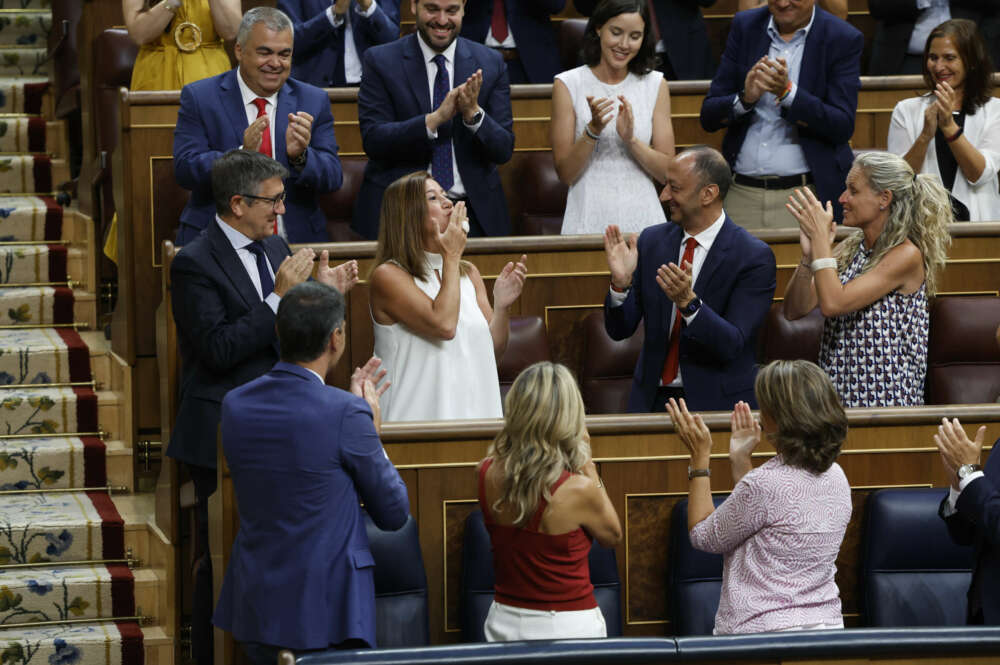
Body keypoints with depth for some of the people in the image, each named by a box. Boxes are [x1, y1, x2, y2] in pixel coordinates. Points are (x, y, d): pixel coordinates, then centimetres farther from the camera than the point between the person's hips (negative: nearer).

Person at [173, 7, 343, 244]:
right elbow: (185, 170, -6)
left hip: (294, 240, 2)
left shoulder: (314, 102, 11)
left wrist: (300, 156, -17)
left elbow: (333, 178, 4)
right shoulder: (199, 98, 4)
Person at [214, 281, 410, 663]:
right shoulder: (347, 414, -16)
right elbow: (395, 514, -4)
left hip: (254, 609, 6)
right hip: (325, 615, -6)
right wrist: (372, 431, 8)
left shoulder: (235, 405, 2)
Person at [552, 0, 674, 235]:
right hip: (590, 220, -2)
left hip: (642, 218, 2)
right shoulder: (568, 85, -1)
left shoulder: (655, 85, 5)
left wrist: (630, 139, -15)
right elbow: (565, 173, -4)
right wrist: (593, 130, -18)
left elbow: (667, 172, 1)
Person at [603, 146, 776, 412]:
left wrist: (688, 301, -28)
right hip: (653, 399, 3)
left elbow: (732, 345, -14)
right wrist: (621, 282, -11)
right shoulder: (652, 240, 7)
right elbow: (619, 330, 7)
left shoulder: (754, 257, -7)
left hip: (716, 403, -3)